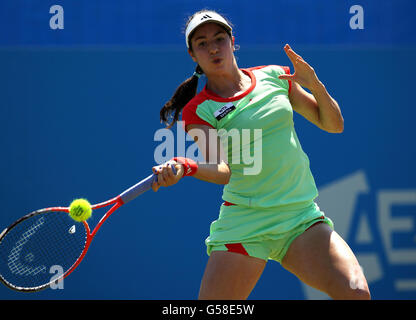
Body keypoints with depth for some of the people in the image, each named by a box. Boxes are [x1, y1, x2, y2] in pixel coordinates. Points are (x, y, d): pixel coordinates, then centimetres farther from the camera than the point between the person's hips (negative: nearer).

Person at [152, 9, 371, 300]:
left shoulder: (274, 77, 9)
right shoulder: (198, 110, 0)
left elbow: (333, 124, 14)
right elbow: (223, 171, -16)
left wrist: (315, 85, -4)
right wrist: (186, 166, -36)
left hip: (303, 218, 2)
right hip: (244, 223, -2)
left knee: (356, 293, -21)